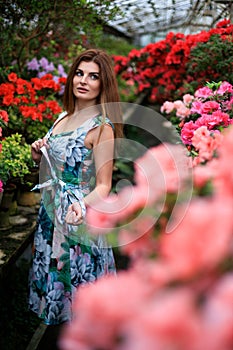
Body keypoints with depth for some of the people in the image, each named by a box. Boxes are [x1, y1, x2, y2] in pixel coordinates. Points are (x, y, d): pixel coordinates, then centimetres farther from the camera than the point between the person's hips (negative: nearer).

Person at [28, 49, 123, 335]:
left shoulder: (102, 127, -17)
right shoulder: (64, 116, 7)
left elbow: (103, 185, -18)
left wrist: (81, 205, -37)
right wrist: (38, 156, -4)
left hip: (77, 218, -7)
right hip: (50, 214, 8)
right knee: (50, 274, 20)